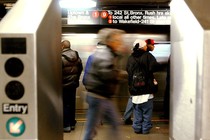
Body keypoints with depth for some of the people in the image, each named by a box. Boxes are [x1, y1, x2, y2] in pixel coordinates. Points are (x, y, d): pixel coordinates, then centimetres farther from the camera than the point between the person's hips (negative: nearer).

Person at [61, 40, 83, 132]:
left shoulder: (61, 57, -18)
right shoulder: (76, 56, 3)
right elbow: (80, 68, 9)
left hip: (64, 85, -6)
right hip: (74, 84, 6)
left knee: (65, 105, 3)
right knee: (72, 104, 15)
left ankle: (66, 125, 7)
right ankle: (72, 123, 25)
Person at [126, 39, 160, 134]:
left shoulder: (130, 58, 4)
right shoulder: (147, 55, -9)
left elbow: (127, 70, 12)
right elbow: (155, 66, -19)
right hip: (146, 88, -4)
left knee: (137, 110, 14)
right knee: (147, 110, 7)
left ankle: (137, 128, 19)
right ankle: (146, 128, 12)